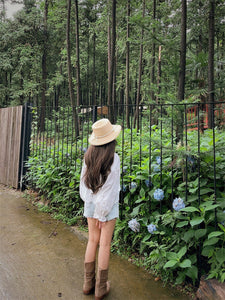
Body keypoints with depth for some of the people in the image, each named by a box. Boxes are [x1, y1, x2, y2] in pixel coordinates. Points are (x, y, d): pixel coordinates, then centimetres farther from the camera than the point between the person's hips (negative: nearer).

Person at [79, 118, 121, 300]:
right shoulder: (113, 158, -17)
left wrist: (93, 207, 6)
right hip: (107, 205, -4)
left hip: (90, 203, 5)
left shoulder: (88, 156, -3)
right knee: (105, 244, 8)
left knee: (92, 241, 17)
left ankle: (88, 283, 30)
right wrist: (102, 213, -10)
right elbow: (109, 188, -16)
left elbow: (84, 183, 0)